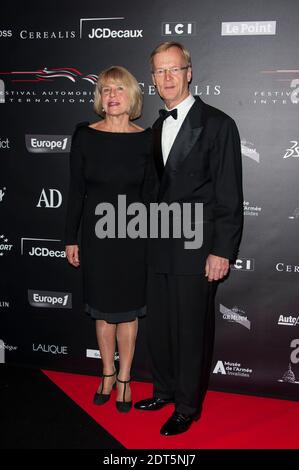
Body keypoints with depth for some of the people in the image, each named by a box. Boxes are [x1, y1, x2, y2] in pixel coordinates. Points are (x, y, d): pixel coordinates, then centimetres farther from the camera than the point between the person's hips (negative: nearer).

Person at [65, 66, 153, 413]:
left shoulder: (146, 138, -4)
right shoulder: (84, 135, -4)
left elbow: (151, 191, 1)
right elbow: (76, 190, 0)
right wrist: (71, 238, 0)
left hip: (133, 234, 0)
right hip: (96, 232, 1)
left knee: (127, 308, 11)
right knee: (102, 309, 13)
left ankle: (124, 378, 28)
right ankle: (108, 374, 33)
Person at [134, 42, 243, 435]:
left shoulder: (217, 124, -8)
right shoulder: (157, 127, 13)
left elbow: (229, 195, -11)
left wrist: (222, 251, -14)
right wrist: (150, 236, 11)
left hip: (196, 248, -6)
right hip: (160, 247, 6)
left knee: (192, 329, 5)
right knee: (158, 325, 15)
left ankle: (188, 406, 23)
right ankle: (166, 390, 36)